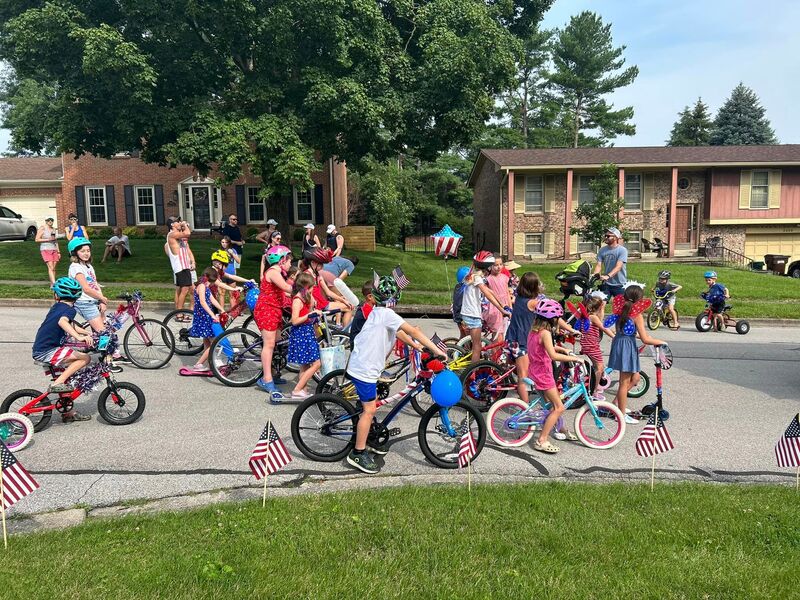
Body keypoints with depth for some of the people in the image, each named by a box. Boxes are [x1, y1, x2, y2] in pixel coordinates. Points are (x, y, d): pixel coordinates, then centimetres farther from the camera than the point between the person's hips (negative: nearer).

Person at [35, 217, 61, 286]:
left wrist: (58, 252, 17)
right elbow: (37, 240, -5)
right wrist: (48, 239, -13)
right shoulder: (42, 228, -1)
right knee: (50, 267, -16)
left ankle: (51, 285, 6)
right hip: (46, 250, -5)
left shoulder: (53, 229, 15)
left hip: (54, 250, 5)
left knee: (53, 268, 1)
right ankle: (54, 284, -23)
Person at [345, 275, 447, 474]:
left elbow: (400, 333, 17)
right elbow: (413, 331, -24)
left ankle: (366, 441, 35)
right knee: (369, 410, -3)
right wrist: (436, 350, -23)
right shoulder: (386, 314, -19)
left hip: (363, 365, 10)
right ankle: (358, 454, 5)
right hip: (365, 368, -10)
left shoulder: (378, 312, 11)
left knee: (372, 405, 21)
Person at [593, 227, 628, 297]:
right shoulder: (602, 250, 2)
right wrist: (595, 275, -24)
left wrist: (608, 276, -39)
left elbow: (618, 266, -23)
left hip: (620, 285, -3)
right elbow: (599, 265, -4)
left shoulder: (622, 250, -12)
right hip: (606, 284, 4)